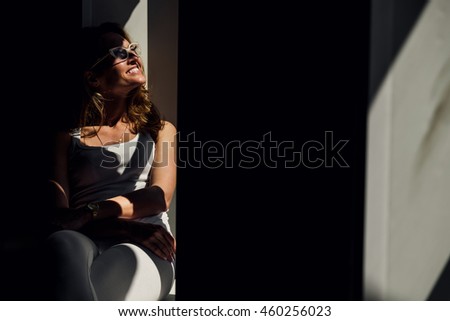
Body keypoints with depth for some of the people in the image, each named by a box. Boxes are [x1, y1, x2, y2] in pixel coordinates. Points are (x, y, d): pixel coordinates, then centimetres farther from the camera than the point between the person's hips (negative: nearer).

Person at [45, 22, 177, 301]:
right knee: (63, 243, -41)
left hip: (144, 248, 0)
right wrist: (124, 226, -13)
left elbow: (161, 195, 7)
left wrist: (91, 212, -10)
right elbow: (58, 213, 7)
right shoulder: (67, 138, 22)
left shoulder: (161, 130, 27)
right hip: (86, 240, 0)